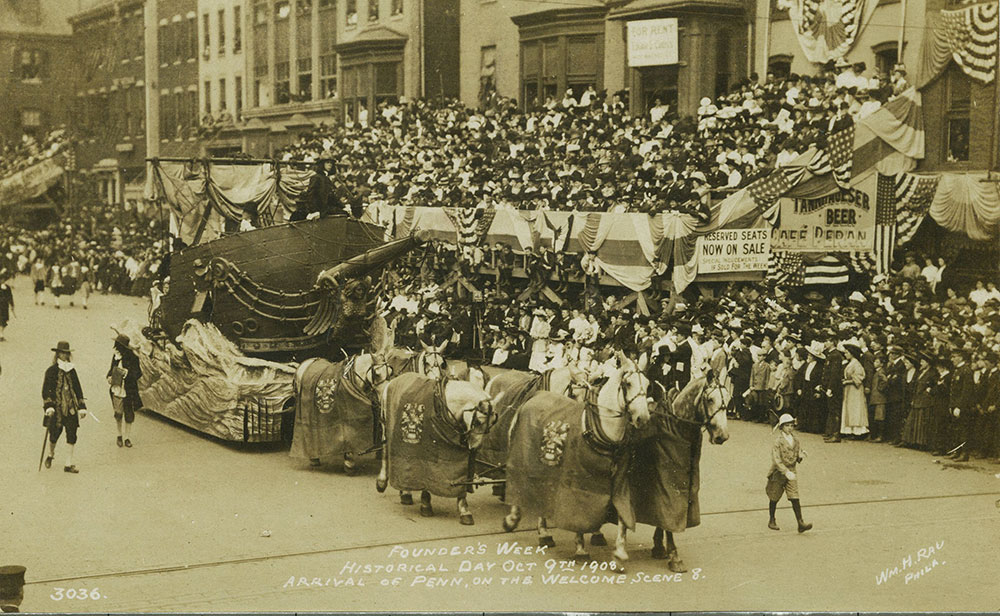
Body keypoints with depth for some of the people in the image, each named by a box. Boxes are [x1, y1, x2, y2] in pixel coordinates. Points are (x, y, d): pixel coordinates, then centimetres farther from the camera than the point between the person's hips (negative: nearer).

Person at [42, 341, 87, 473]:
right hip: (56, 407, -3)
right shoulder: (51, 371, -2)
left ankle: (68, 464, 4)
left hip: (71, 408, 3)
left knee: (72, 435, -2)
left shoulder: (72, 370, 10)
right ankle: (50, 455, 32)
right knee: (55, 433, 2)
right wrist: (49, 406, -16)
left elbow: (78, 389, 14)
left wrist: (82, 407, 10)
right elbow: (46, 390, -5)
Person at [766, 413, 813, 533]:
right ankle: (772, 521, 30)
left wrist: (800, 455, -9)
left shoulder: (795, 439, 3)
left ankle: (801, 523, -11)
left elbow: (799, 451, 16)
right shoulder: (778, 441, -15)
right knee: (774, 498, 11)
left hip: (791, 472, 4)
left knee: (795, 498, -6)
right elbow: (776, 460, -22)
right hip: (778, 473, -4)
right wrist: (786, 472, -31)